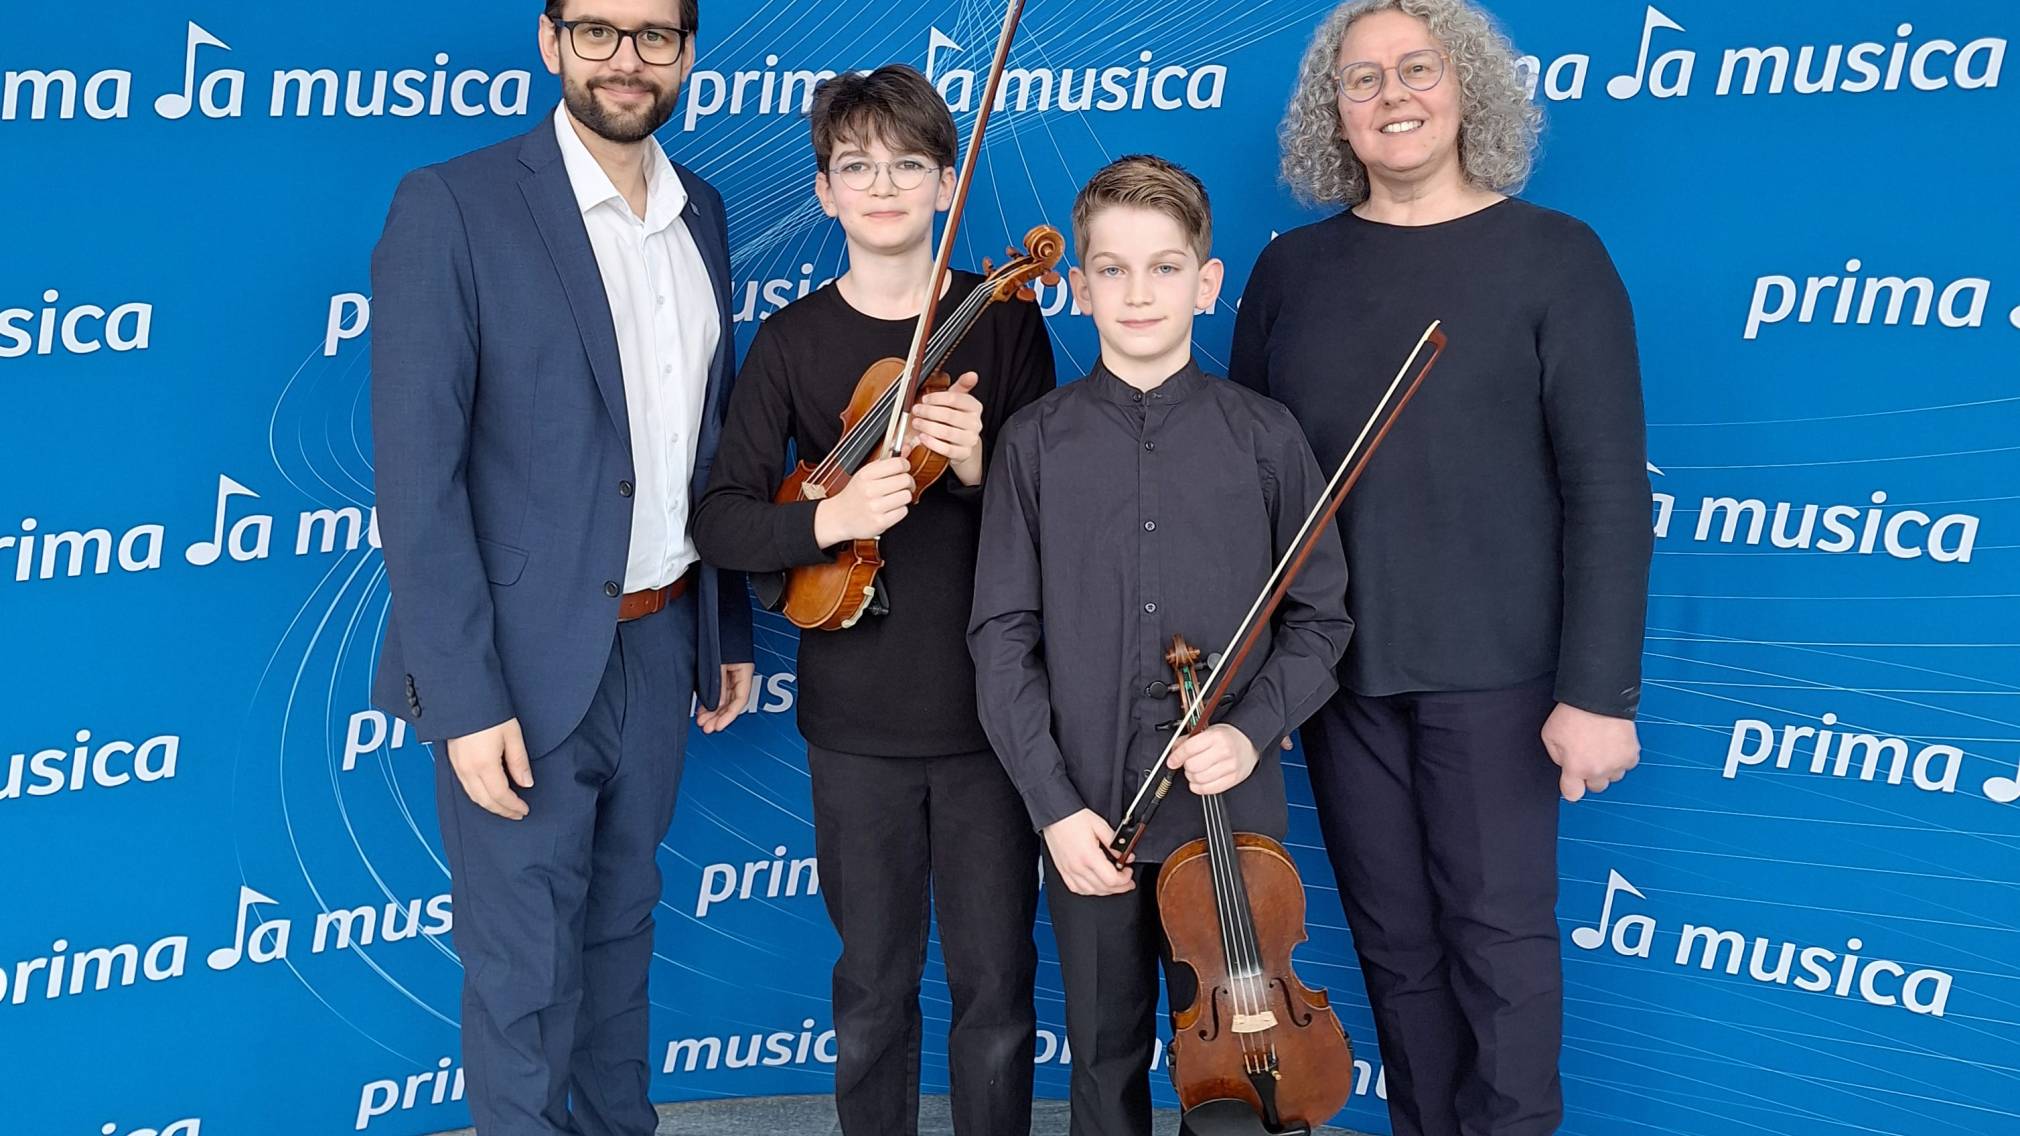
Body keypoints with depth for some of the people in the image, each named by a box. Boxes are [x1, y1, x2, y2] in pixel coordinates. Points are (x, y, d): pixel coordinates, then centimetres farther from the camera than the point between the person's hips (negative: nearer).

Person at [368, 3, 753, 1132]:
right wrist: (465, 699, -19)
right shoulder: (452, 208, -13)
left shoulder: (700, 213, 7)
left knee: (621, 924, 20)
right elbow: (418, 476, -16)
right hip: (522, 663, -6)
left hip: (660, 645, 6)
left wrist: (732, 625, 15)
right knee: (526, 967, 5)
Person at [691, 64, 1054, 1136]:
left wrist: (981, 468, -21)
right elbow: (719, 521, -4)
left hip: (991, 707, 0)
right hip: (856, 721, 1)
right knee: (873, 987, 11)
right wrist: (825, 521, -22)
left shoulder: (1003, 322, -1)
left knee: (995, 985, 6)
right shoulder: (790, 341, 1)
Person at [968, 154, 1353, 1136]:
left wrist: (1252, 730, -13)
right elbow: (1003, 638, -2)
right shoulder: (1036, 442, -1)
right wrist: (1054, 804, -9)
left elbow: (1318, 616, 3)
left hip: (1230, 811, 0)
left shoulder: (1264, 437, -1)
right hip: (1087, 816, 0)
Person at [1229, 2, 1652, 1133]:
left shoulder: (1552, 256, -5)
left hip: (1493, 668, -3)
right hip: (1335, 669, 3)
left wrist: (1601, 691, -14)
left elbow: (1608, 486, -9)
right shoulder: (1292, 268, 6)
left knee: (1498, 931, 2)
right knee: (1395, 939, 11)